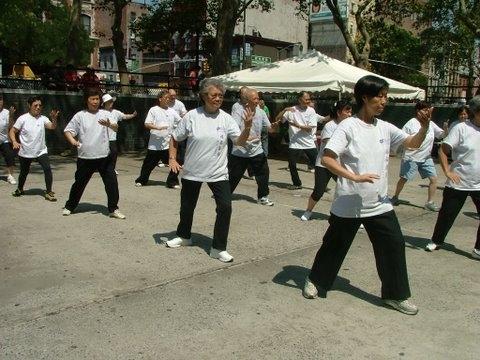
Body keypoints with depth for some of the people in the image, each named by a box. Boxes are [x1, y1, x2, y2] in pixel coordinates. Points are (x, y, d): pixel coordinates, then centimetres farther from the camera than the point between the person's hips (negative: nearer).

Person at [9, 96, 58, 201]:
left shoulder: (42, 118, -4)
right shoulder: (23, 118, -8)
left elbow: (52, 127, -19)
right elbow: (12, 131, -4)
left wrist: (54, 118, -38)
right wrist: (14, 142, -20)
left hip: (41, 151, 1)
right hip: (25, 152, 0)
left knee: (47, 169, -16)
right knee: (24, 172, 15)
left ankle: (48, 192, -6)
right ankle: (20, 189, 42)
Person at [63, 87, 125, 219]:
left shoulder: (105, 114, 3)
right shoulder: (80, 115, 1)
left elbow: (116, 127, -12)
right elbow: (67, 130, 1)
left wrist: (109, 124, -35)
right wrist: (73, 141, -19)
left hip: (104, 156, 1)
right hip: (85, 158, 0)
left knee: (112, 182, -3)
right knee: (79, 183, 12)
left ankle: (113, 209, 8)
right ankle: (69, 206, 30)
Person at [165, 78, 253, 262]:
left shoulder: (226, 118, -5)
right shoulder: (192, 116, -7)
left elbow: (239, 141, -8)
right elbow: (175, 138, 2)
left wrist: (247, 126, -25)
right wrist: (172, 159, -7)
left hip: (218, 173, 0)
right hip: (192, 172, 0)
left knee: (225, 208, -11)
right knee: (187, 206, 16)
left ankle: (218, 248, 3)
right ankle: (184, 236, 45)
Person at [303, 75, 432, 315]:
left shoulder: (385, 128, 6)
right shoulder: (348, 126, -12)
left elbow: (413, 143, 8)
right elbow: (327, 159, -19)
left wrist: (425, 126, -12)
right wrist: (354, 177, -26)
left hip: (379, 204, 5)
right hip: (348, 204, -5)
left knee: (394, 245, 4)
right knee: (335, 245, 11)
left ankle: (396, 295, 21)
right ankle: (316, 281, 34)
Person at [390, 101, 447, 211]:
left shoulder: (431, 124, 5)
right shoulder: (411, 123, -10)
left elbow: (442, 135, 7)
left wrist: (445, 128, -12)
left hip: (426, 158, 5)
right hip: (411, 158, -5)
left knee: (433, 179, -3)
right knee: (403, 179, 4)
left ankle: (429, 203, 8)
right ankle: (395, 197, 26)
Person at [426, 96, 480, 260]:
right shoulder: (461, 128, -10)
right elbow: (443, 150, -10)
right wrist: (448, 171, -16)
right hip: (458, 184, -3)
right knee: (447, 215, 9)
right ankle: (436, 241, 29)